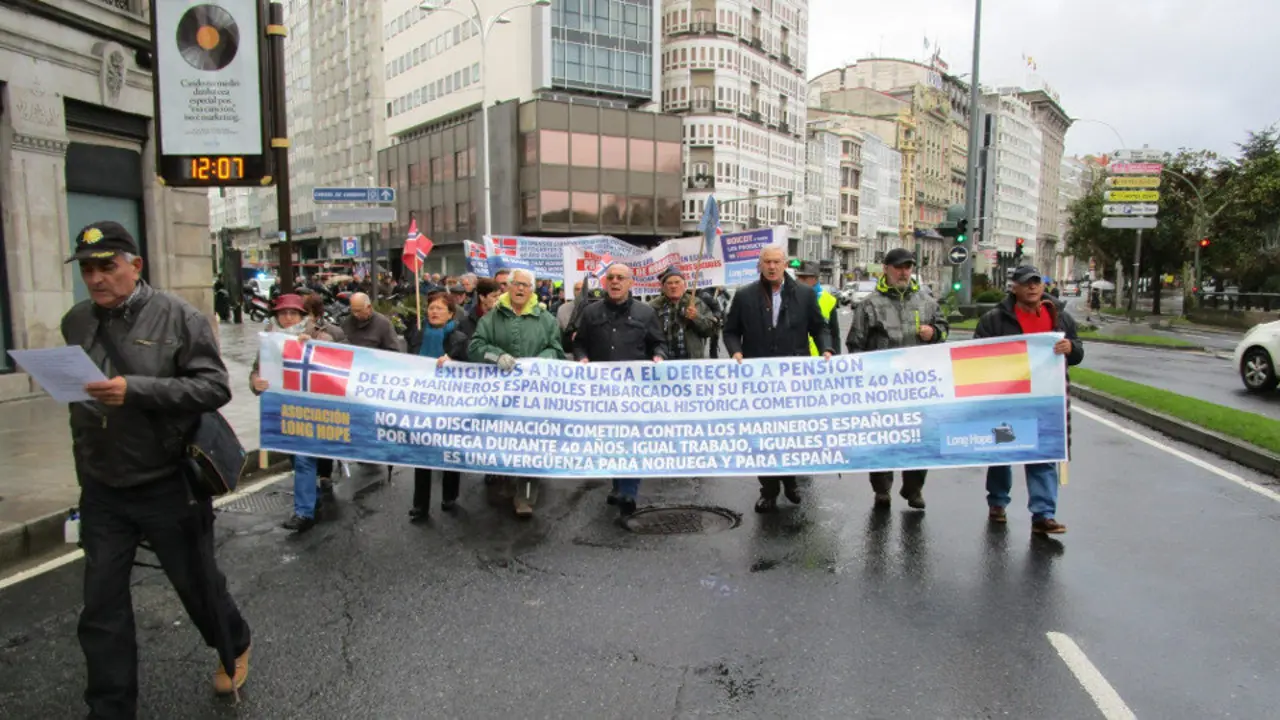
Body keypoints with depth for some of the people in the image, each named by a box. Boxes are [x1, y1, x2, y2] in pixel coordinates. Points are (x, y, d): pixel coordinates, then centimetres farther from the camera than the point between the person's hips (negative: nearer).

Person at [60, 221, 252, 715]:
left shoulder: (177, 316, -11)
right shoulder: (76, 322, 5)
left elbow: (215, 387, -17)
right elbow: (76, 395, 17)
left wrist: (135, 390, -28)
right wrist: (85, 474, 16)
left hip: (169, 486, -4)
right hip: (102, 492, 4)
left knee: (197, 584, 13)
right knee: (101, 608, 10)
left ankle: (234, 646, 41)